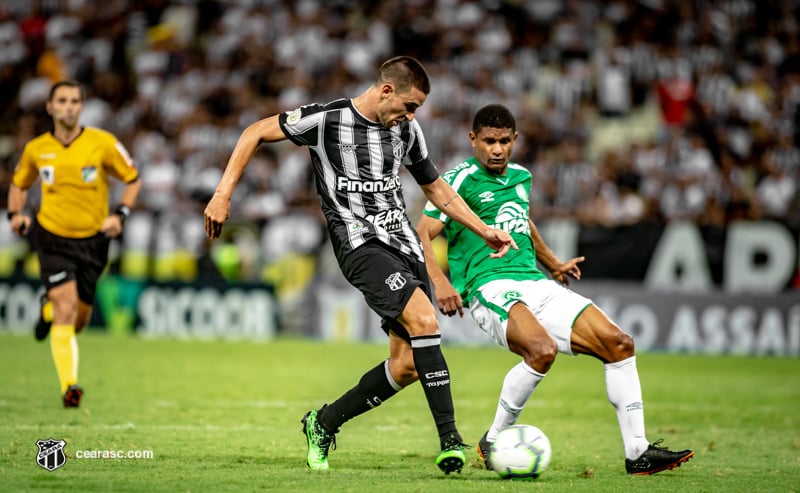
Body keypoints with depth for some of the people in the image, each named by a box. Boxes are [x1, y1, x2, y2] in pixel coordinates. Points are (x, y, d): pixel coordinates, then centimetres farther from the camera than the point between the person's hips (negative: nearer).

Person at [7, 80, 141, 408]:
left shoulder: (103, 144, -7)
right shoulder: (36, 149, -1)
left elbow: (133, 180, 4)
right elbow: (19, 184, 17)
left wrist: (120, 214, -11)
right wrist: (15, 214, -2)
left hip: (93, 239, 1)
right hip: (53, 238, -1)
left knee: (78, 320, 10)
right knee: (65, 309, -18)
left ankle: (49, 307, 46)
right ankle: (69, 386, -18)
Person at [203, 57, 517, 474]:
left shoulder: (406, 131, 11)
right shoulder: (326, 119, -7)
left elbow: (436, 189, 23)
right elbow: (256, 133, 1)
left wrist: (485, 231, 16)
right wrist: (223, 193, -7)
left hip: (404, 242, 7)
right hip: (360, 244, -7)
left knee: (407, 365, -2)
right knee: (425, 320, -27)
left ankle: (323, 424, 19)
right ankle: (450, 440, -25)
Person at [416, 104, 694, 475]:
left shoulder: (520, 176, 18)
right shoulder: (460, 179, -3)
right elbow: (421, 235, -9)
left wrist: (553, 264, 45)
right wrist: (440, 281, -24)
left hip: (535, 284, 7)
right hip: (489, 287, -7)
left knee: (617, 343, -6)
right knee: (542, 349, -35)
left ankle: (637, 452, -1)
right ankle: (493, 442, -16)